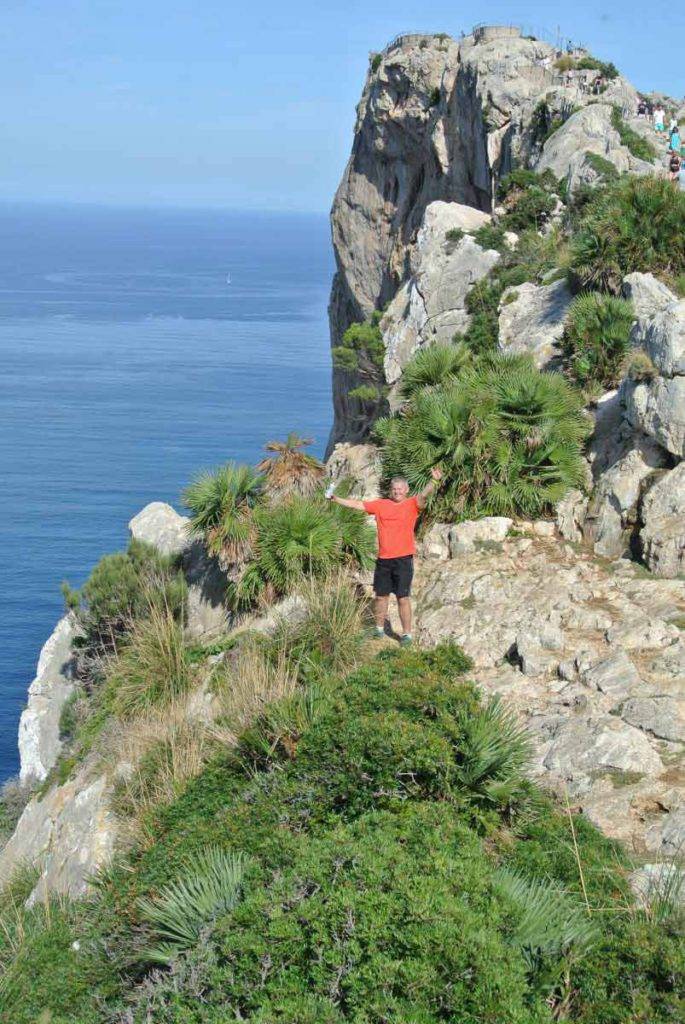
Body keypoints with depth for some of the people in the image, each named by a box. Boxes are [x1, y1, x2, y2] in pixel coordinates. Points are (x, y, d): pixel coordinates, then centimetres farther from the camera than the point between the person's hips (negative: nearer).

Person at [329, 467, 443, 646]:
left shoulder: (412, 505, -1)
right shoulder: (381, 505, 10)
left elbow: (423, 495, -20)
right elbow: (357, 504, 15)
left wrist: (434, 481, -38)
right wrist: (336, 499, 14)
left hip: (404, 559, -4)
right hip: (383, 559, 4)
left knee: (403, 598, -3)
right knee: (381, 596, 14)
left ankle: (407, 634, 5)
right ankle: (379, 629, 28)